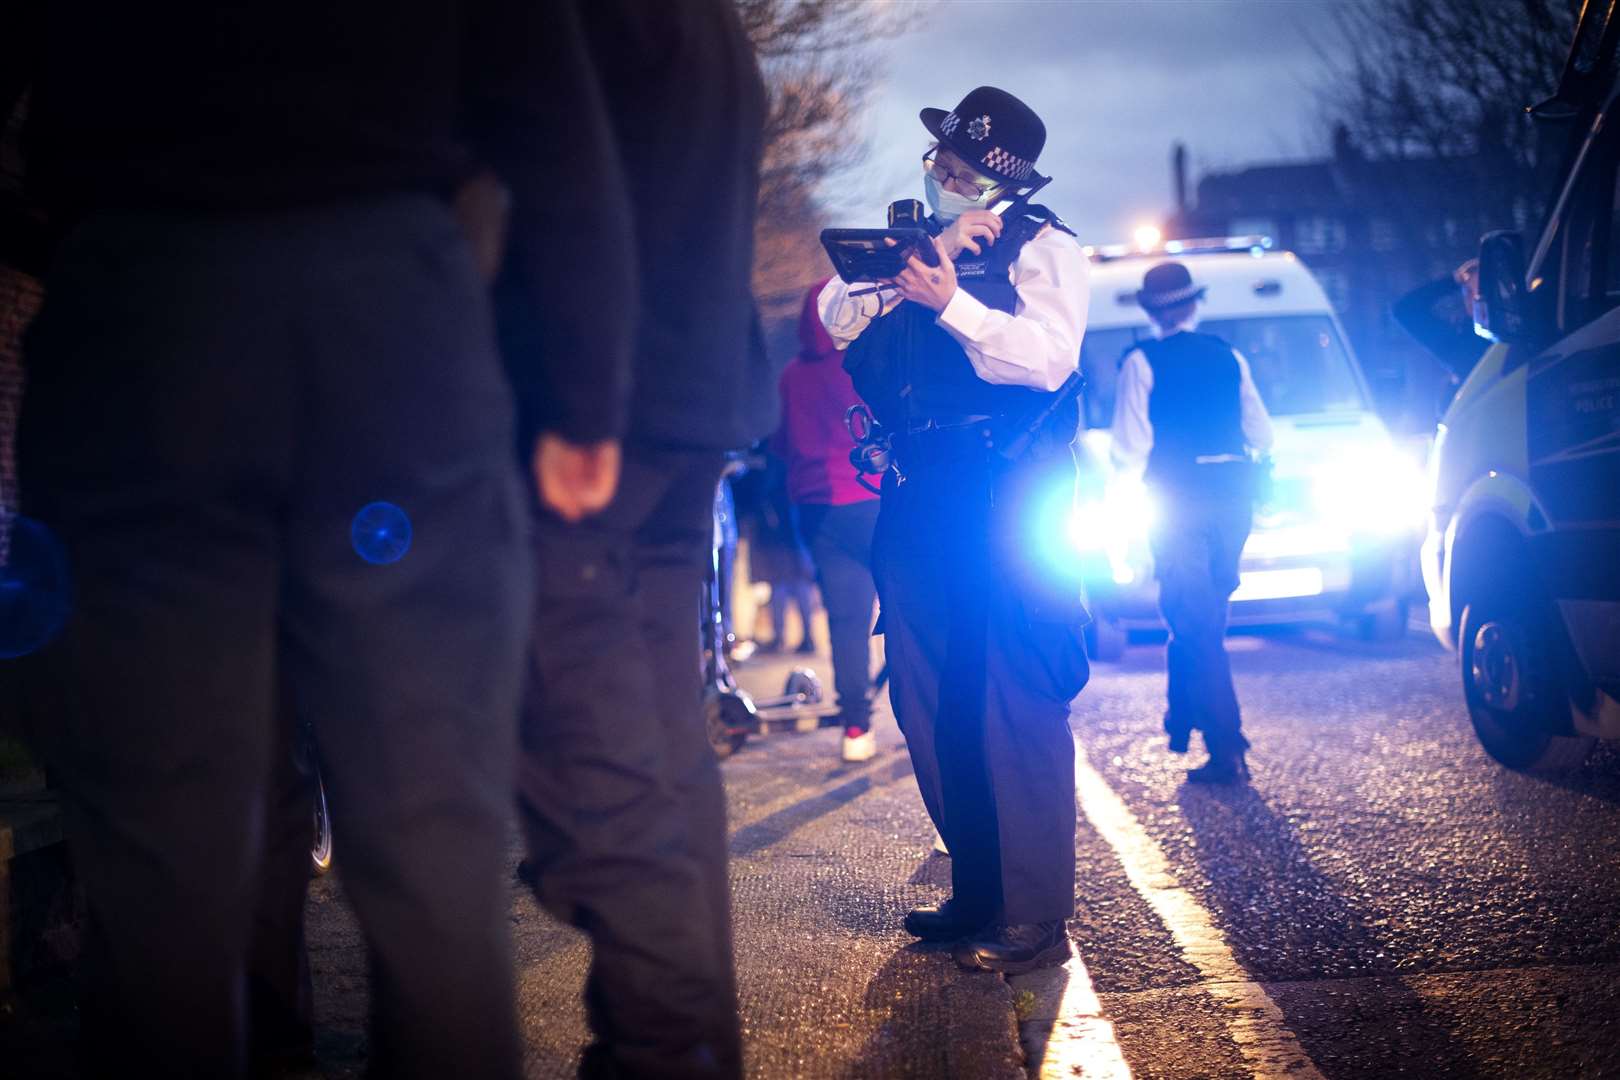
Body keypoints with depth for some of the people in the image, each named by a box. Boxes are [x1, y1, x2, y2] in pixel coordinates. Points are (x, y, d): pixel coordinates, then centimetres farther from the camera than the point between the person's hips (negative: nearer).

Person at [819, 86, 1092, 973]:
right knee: (926, 702, 8)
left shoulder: (1041, 247, 2)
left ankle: (1033, 917, -7)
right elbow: (838, 317, 4)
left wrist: (951, 301, -23)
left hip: (1004, 499, -6)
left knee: (1012, 704, -9)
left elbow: (1048, 356, -14)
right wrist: (922, 259, -8)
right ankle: (976, 891, 19)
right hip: (917, 498, 6)